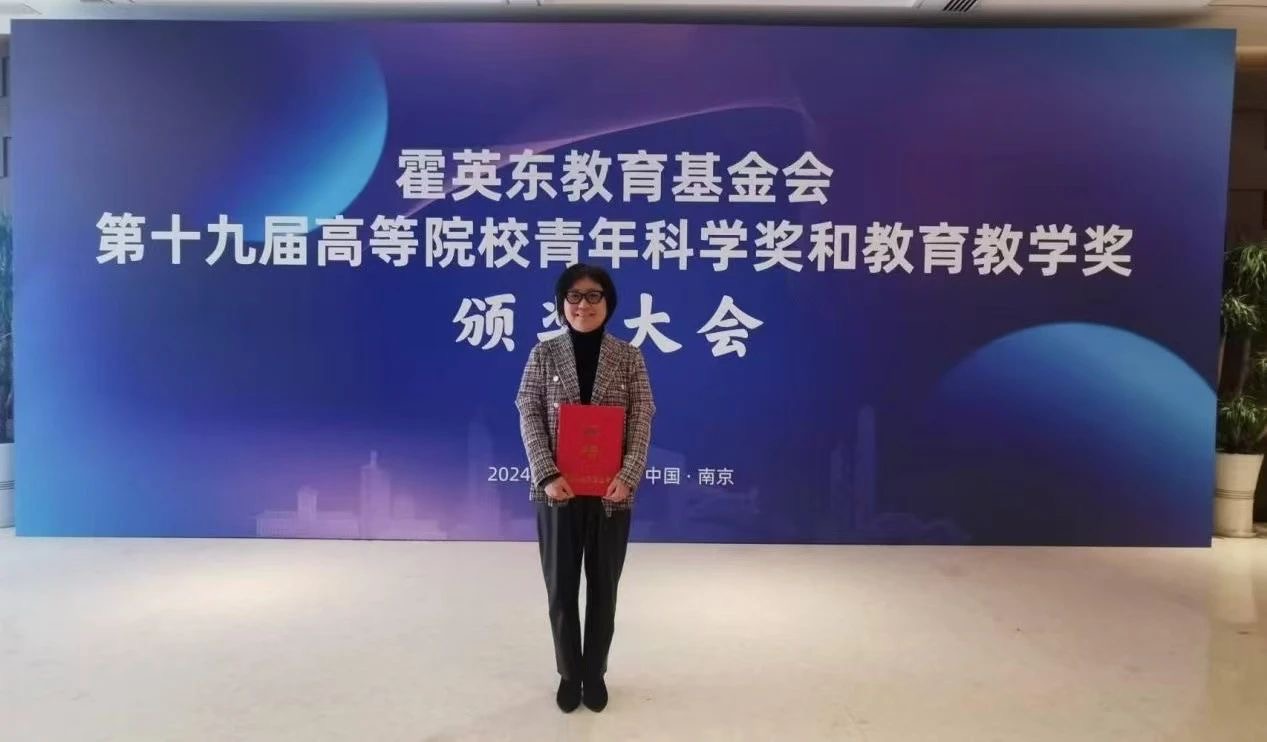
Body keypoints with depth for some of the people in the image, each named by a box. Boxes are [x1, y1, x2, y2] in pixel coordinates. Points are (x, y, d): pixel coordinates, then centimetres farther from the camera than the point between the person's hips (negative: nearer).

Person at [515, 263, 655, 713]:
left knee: (603, 589, 12)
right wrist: (547, 475, -16)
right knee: (561, 590, 10)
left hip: (611, 493, 0)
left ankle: (595, 673, 31)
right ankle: (569, 673, 30)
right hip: (558, 491, 0)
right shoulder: (544, 355, 1)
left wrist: (629, 477, -17)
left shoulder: (629, 357, 1)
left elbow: (642, 422, -4)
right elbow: (529, 417, -4)